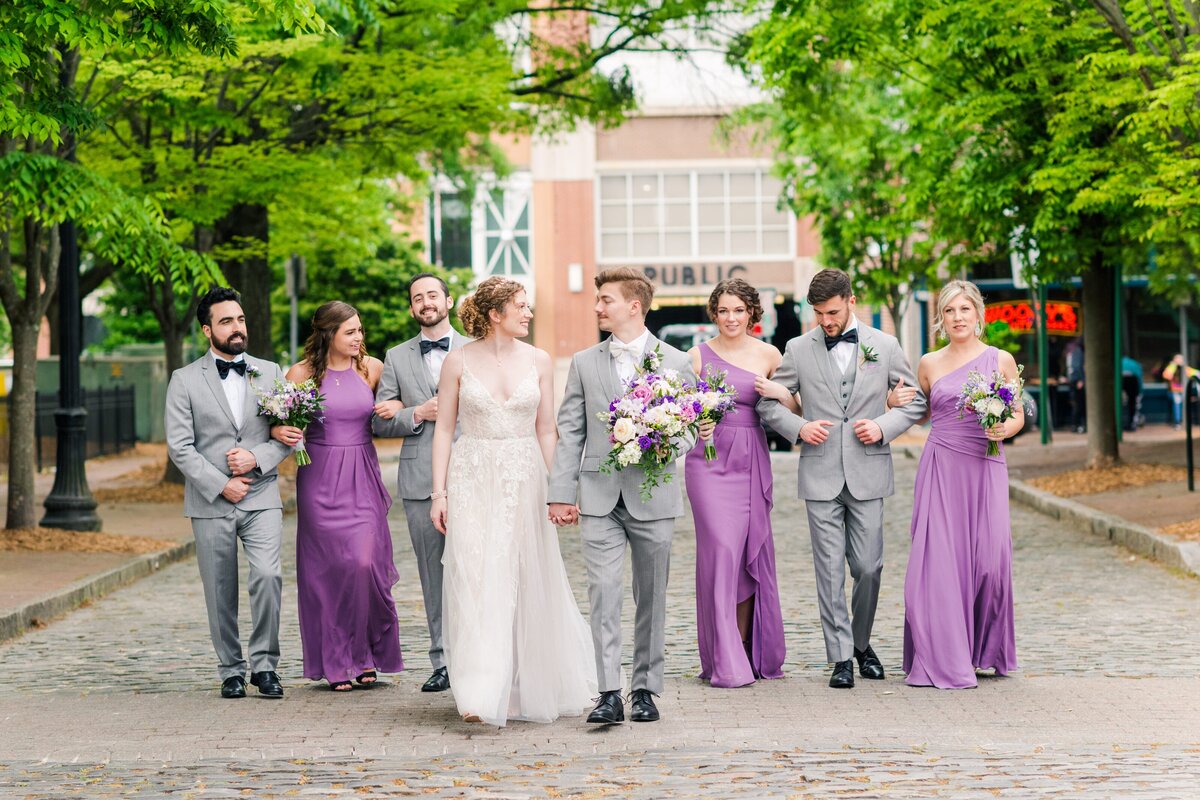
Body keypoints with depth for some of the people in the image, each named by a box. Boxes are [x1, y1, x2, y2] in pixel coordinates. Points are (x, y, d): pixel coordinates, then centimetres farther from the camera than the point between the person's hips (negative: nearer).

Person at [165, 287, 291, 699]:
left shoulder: (270, 373, 10)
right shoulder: (185, 380, 3)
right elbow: (179, 446, -3)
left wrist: (258, 457, -11)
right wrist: (221, 485, -10)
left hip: (261, 498, 1)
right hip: (210, 503, -1)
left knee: (268, 576, -15)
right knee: (220, 592, 4)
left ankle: (264, 664, -3)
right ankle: (231, 670, 16)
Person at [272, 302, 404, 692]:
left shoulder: (372, 368, 4)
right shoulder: (302, 374, -2)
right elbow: (278, 421, 6)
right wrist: (280, 432, -16)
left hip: (363, 481, 1)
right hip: (320, 480, -1)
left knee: (366, 561, -9)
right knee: (329, 567, 0)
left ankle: (367, 653, 8)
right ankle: (335, 661, 9)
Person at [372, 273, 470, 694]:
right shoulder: (396, 358, 14)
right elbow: (380, 423, 11)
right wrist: (418, 414, -10)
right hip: (420, 480, 2)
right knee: (433, 574, 4)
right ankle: (443, 662, 9)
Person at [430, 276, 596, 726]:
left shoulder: (538, 361, 5)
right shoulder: (459, 361, 0)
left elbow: (546, 429, 8)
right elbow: (444, 428, 3)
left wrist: (554, 490, 2)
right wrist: (439, 492, -3)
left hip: (524, 480, 2)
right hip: (473, 481, -2)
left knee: (527, 583, 5)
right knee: (476, 580, -9)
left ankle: (529, 687, 23)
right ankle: (480, 695, -13)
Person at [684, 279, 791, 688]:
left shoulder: (768, 355, 8)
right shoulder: (699, 355, 3)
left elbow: (797, 411, 10)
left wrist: (781, 392, -9)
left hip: (752, 463, 2)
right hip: (709, 459, -2)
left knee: (752, 554, 4)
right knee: (720, 550, -10)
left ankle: (750, 651, 14)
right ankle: (725, 662, -7)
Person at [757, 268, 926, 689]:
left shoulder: (884, 346, 5)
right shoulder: (798, 349, 4)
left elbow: (915, 400, 10)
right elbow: (768, 402, 9)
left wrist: (884, 426, -7)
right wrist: (798, 428, -8)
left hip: (868, 475, 0)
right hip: (821, 476, 0)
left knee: (868, 567, 2)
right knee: (830, 570, -1)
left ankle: (862, 643, 24)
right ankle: (841, 657, 4)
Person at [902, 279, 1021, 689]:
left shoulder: (1001, 360, 6)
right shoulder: (929, 364, 9)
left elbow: (1018, 416, 11)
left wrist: (1005, 428, -10)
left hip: (986, 467, 0)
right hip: (941, 467, 0)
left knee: (989, 560, -5)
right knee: (939, 559, -5)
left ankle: (985, 649, 15)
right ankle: (943, 659, 0)